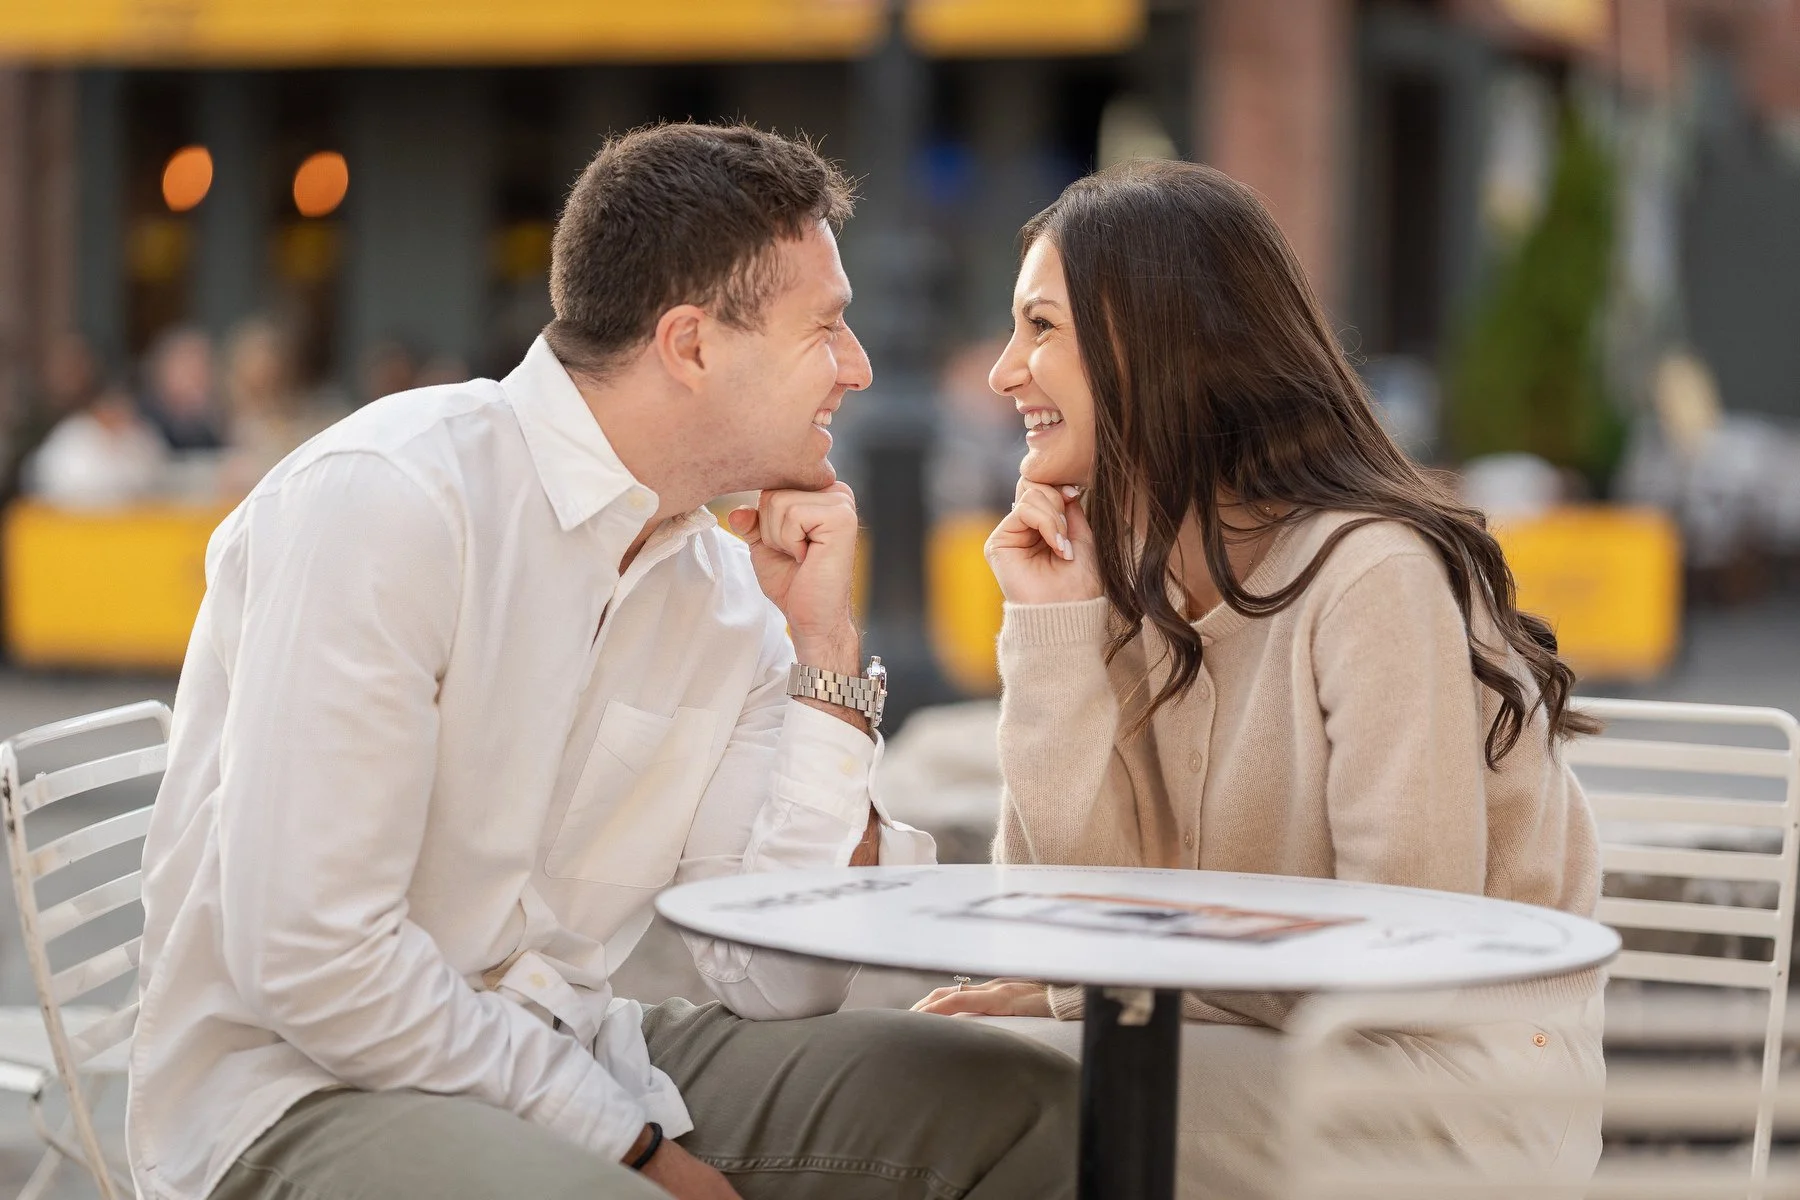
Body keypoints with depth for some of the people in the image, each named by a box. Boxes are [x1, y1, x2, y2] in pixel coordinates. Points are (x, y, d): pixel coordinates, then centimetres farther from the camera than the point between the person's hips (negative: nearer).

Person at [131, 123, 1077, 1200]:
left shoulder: (719, 584, 6)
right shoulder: (385, 498, -17)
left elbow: (780, 984, 3)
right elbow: (310, 963, -22)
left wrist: (825, 653, -4)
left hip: (566, 1061, 7)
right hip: (303, 1094, -7)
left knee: (1032, 1111, -4)